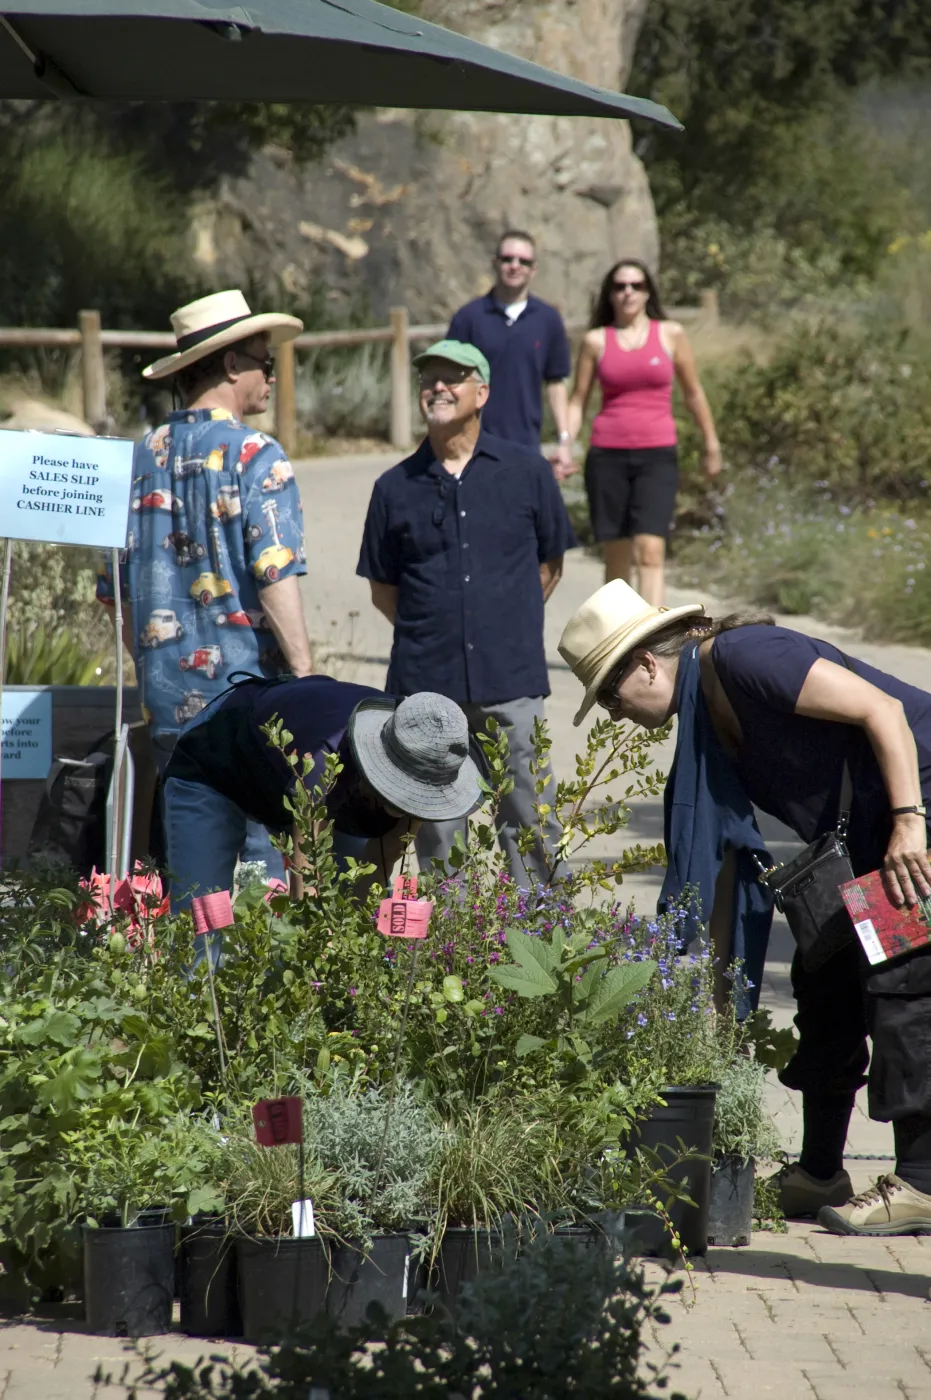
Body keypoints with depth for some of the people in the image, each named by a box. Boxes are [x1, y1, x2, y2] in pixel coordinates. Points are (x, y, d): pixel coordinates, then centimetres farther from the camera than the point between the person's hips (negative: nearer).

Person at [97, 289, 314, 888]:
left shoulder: (143, 458, 9)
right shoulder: (257, 457, -9)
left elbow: (118, 591, 13)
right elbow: (275, 580, -17)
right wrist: (308, 681, -15)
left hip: (170, 698, 6)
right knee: (266, 860, -2)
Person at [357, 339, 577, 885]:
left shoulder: (526, 471, 5)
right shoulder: (396, 487, 6)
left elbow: (550, 564, 14)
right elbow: (384, 588, 14)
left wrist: (508, 625, 8)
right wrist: (430, 632, 5)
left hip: (511, 681, -1)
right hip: (427, 684, 1)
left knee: (528, 820, 1)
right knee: (437, 829, 5)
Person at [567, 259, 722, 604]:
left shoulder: (670, 335, 5)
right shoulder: (596, 341, 6)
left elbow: (693, 392, 14)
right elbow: (578, 401, 9)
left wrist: (711, 444, 18)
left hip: (657, 456, -1)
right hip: (607, 456, 1)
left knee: (650, 551, -15)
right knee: (617, 556, 4)